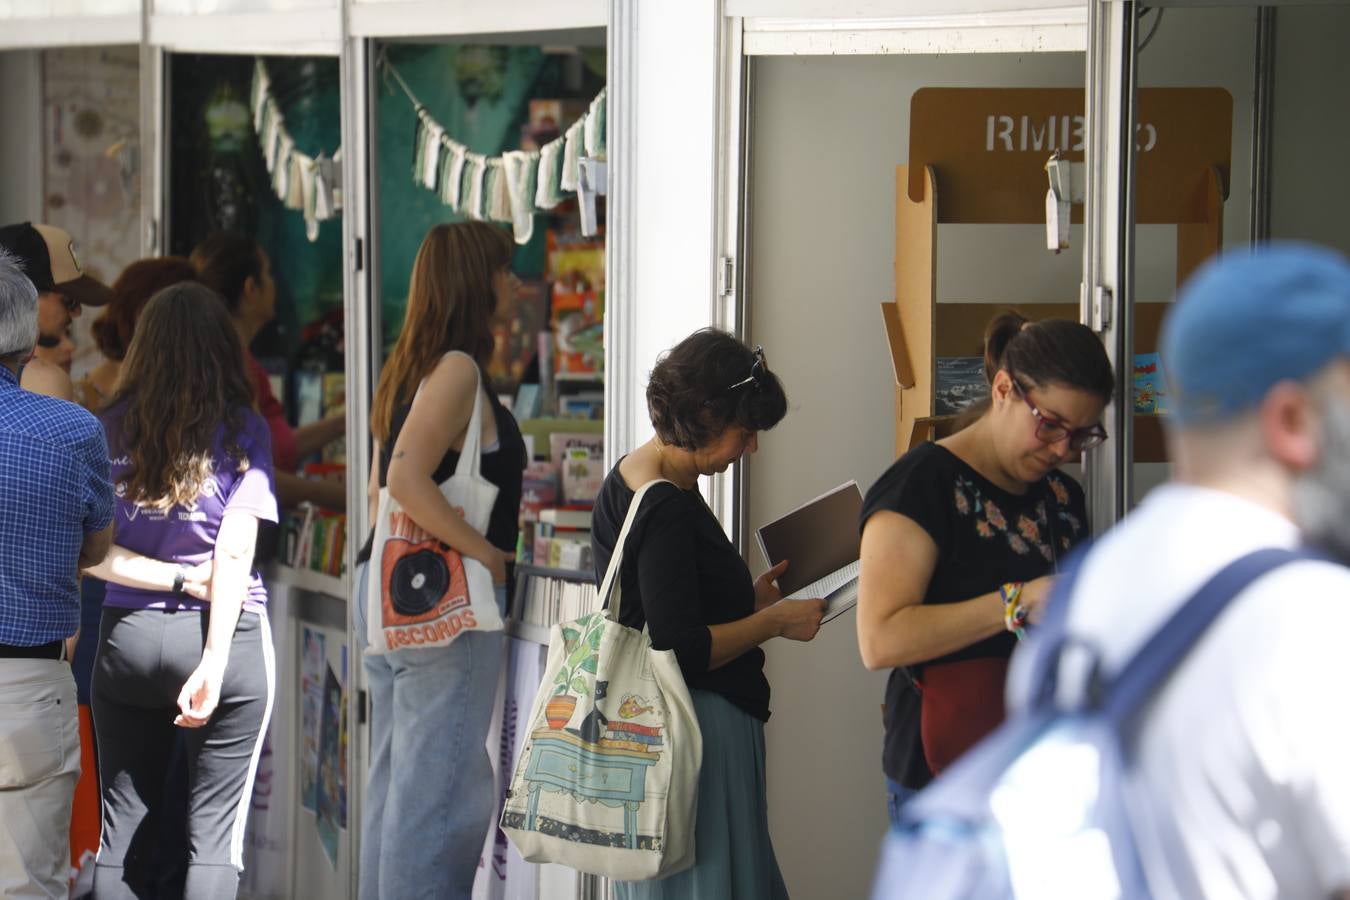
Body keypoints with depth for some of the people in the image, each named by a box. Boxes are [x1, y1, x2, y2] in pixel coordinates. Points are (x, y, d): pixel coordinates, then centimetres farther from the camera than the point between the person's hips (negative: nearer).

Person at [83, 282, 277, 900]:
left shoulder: (112, 428, 3)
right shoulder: (242, 429, -5)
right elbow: (235, 553, -13)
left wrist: (180, 581, -4)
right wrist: (214, 663, -16)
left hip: (126, 636, 3)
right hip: (223, 635, -3)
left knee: (122, 827, 9)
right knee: (215, 834, 0)